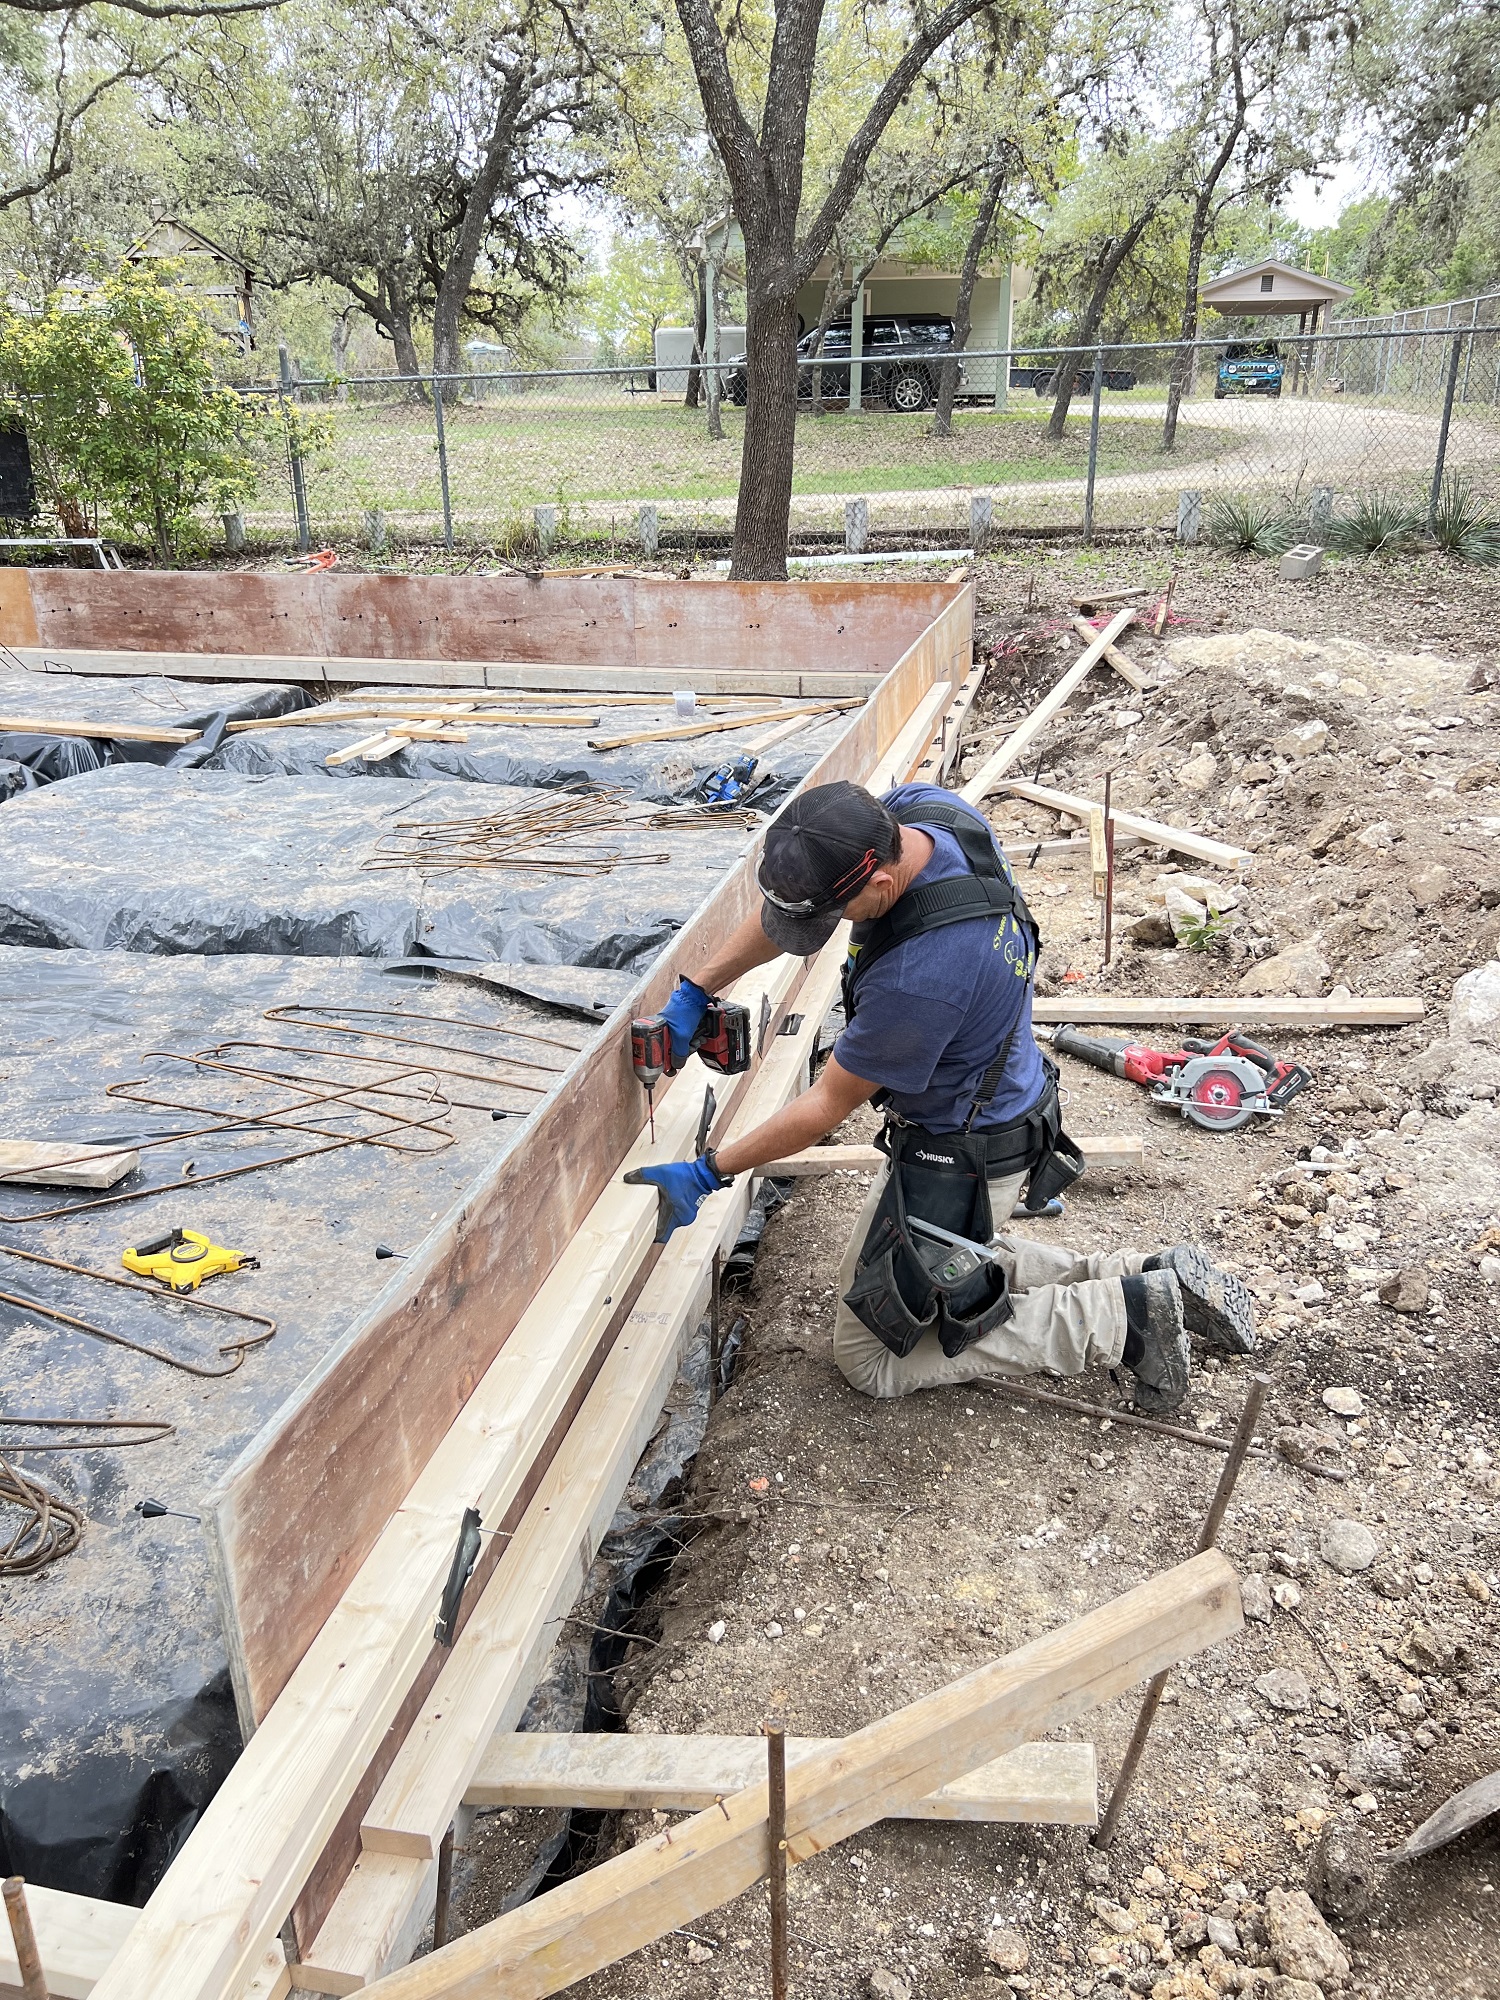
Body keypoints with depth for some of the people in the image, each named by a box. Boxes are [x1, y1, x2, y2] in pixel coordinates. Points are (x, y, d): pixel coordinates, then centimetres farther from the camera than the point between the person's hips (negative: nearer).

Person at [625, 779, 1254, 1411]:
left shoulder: (916, 978, -39)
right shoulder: (914, 807, -15)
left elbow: (828, 1106, -22)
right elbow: (788, 898, -1)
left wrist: (707, 1173, -12)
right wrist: (695, 993, -5)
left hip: (962, 1158, -9)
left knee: (869, 1355, 5)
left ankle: (1126, 1317, 2)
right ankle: (1146, 1274, 19)